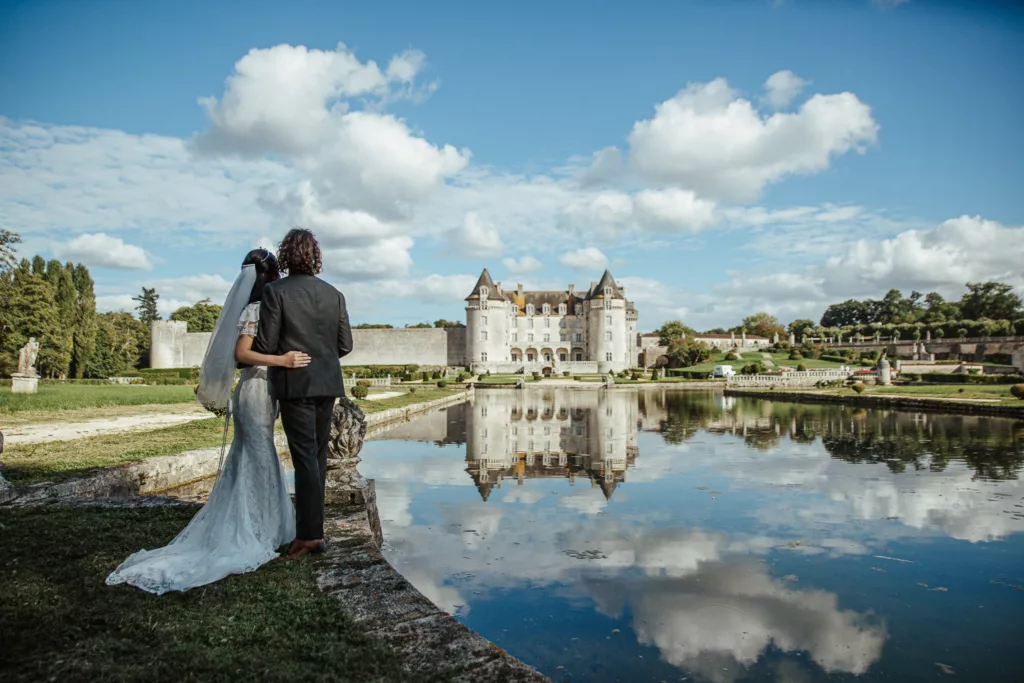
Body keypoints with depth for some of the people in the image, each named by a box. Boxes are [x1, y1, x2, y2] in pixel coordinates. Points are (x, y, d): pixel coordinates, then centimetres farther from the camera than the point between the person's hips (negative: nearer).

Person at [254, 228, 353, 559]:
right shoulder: (334, 294, 4)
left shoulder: (275, 291, -9)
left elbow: (266, 344, -11)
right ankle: (311, 523, 25)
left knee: (305, 457, -3)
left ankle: (311, 533, -3)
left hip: (295, 384, -4)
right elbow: (345, 345, 5)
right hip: (327, 384, 4)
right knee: (318, 456, 15)